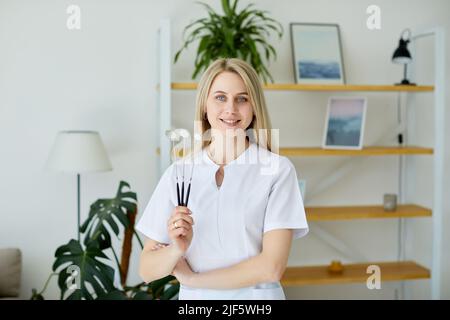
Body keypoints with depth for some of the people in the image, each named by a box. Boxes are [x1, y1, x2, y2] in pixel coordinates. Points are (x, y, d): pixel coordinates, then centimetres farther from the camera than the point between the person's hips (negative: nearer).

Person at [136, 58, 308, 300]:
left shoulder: (278, 170, -11)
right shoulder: (177, 173, -5)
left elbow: (272, 266, -16)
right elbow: (147, 271, -4)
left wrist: (192, 277, -10)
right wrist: (177, 249, -23)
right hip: (193, 297, 2)